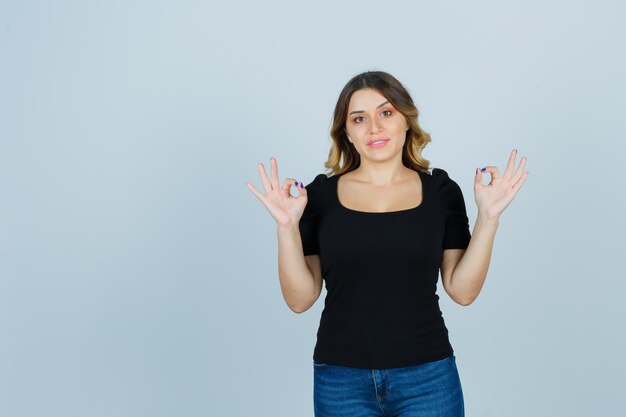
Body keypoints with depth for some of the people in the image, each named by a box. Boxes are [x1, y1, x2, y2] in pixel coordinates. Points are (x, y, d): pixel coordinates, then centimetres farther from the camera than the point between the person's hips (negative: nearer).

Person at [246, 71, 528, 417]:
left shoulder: (441, 191, 2)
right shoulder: (320, 194, 0)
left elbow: (462, 291, -1)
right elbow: (300, 299, -2)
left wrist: (488, 217, -8)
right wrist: (286, 226, -13)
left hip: (427, 377, 1)